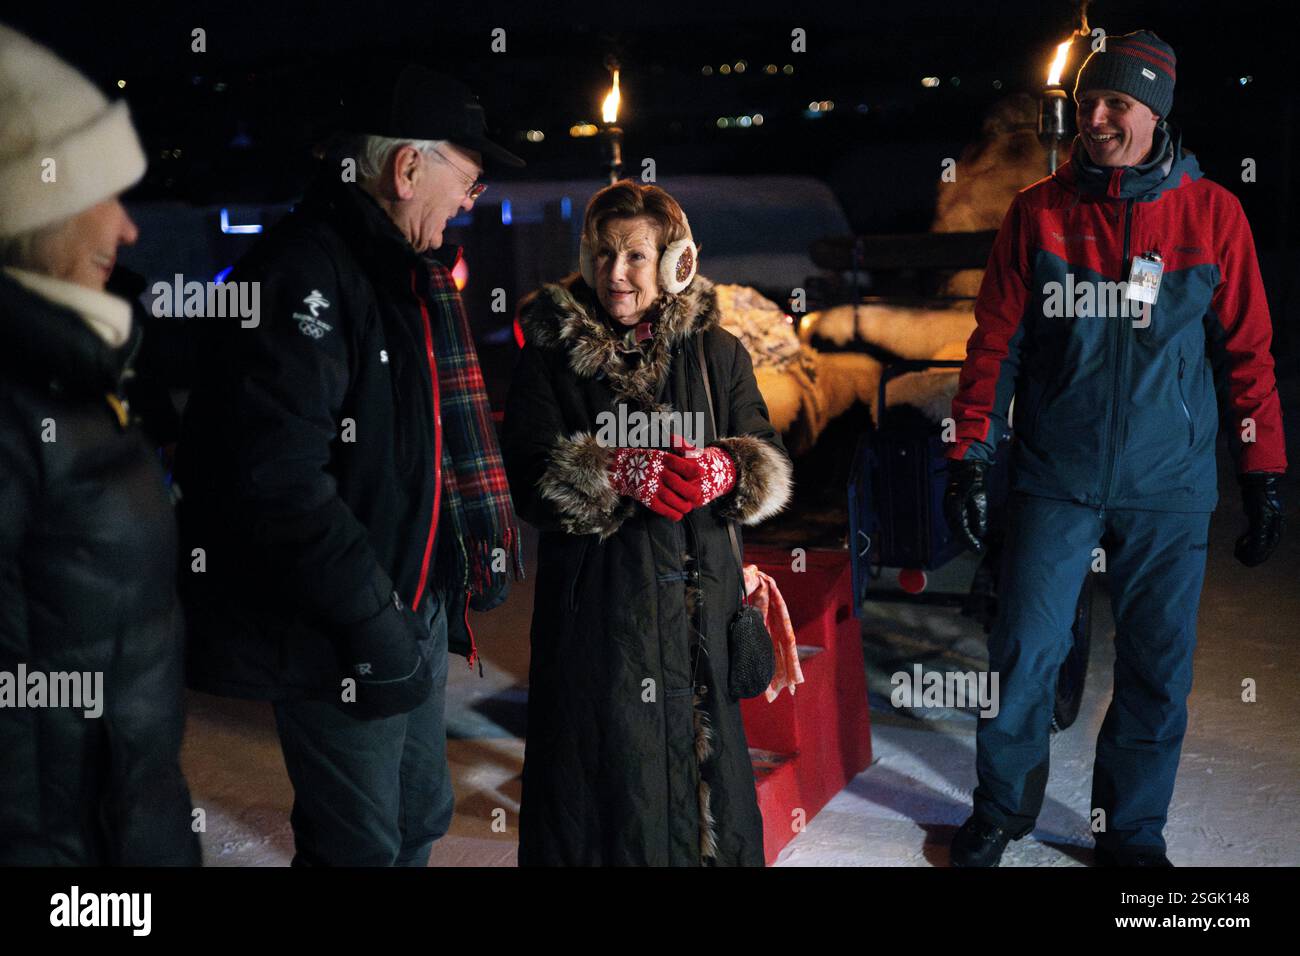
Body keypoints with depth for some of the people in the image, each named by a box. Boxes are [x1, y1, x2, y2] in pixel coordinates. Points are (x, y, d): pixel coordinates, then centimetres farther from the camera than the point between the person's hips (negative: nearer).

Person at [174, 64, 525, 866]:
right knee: (364, 846, 2)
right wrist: (371, 618, -24)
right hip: (338, 643, -10)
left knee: (421, 817, 21)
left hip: (416, 607, 10)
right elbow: (281, 482, -27)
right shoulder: (305, 276, -19)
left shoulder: (411, 272, 13)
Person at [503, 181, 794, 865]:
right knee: (603, 770, 3)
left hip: (701, 597, 2)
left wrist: (724, 472, -19)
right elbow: (529, 481, -7)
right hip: (595, 598, -2)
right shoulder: (550, 355, 1)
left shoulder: (719, 353, 7)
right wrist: (625, 477, -23)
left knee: (703, 755, 10)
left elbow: (769, 459, 4)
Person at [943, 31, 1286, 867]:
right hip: (1056, 480, 0)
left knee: (1158, 673, 7)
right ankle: (1003, 809, 26)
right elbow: (996, 342, 3)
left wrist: (1265, 476, 3)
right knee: (1026, 657, 2)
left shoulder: (1213, 214, 0)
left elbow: (1248, 354, 4)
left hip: (1171, 489, 1)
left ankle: (1133, 834, 27)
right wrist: (971, 455, -2)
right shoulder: (1039, 211, 0)